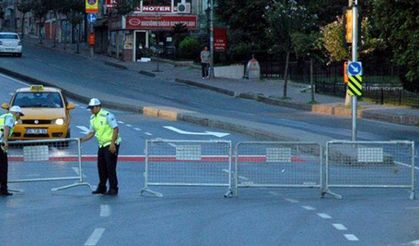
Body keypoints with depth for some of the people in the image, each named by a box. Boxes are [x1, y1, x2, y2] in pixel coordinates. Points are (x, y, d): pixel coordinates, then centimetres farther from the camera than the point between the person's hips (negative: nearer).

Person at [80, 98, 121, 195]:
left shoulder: (107, 115, -15)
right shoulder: (92, 118, 10)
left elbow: (115, 129, -17)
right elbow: (91, 133, 17)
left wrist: (112, 143, -22)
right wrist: (82, 139, 2)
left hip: (111, 145, -8)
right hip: (102, 145, 8)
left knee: (110, 167, -8)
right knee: (101, 167, 10)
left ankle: (113, 189, -3)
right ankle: (102, 188, 21)